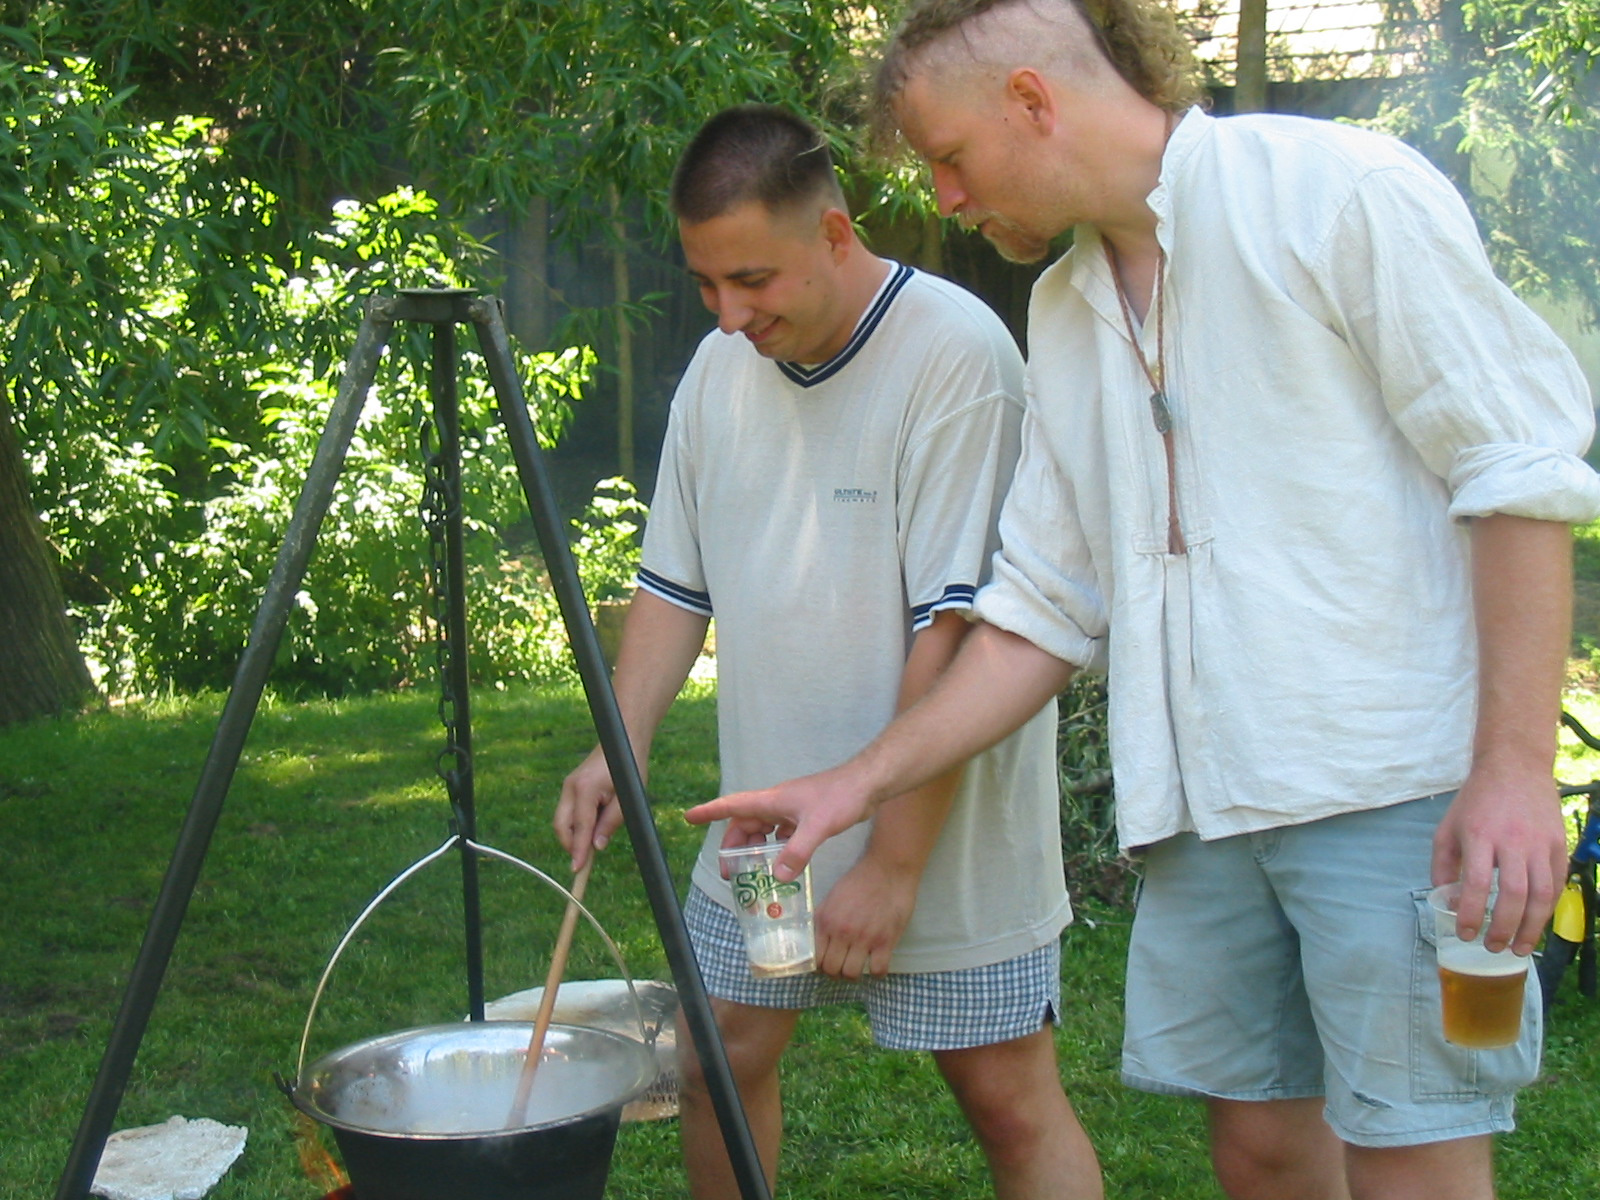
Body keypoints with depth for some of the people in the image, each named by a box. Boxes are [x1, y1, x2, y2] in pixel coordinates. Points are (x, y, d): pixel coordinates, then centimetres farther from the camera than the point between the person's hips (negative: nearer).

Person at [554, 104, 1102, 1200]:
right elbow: (676, 585, 12)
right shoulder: (720, 370, 4)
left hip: (942, 829, -6)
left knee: (1011, 1101, 1)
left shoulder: (955, 356, -19)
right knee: (720, 1059, 11)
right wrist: (620, 747, -3)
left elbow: (955, 634, -22)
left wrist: (893, 863, -21)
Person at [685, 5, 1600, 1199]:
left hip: (1394, 784, -6)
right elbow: (1046, 607, 16)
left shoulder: (1341, 193, -6)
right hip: (1206, 804, 6)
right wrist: (860, 783, 9)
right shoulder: (1064, 308, 15)